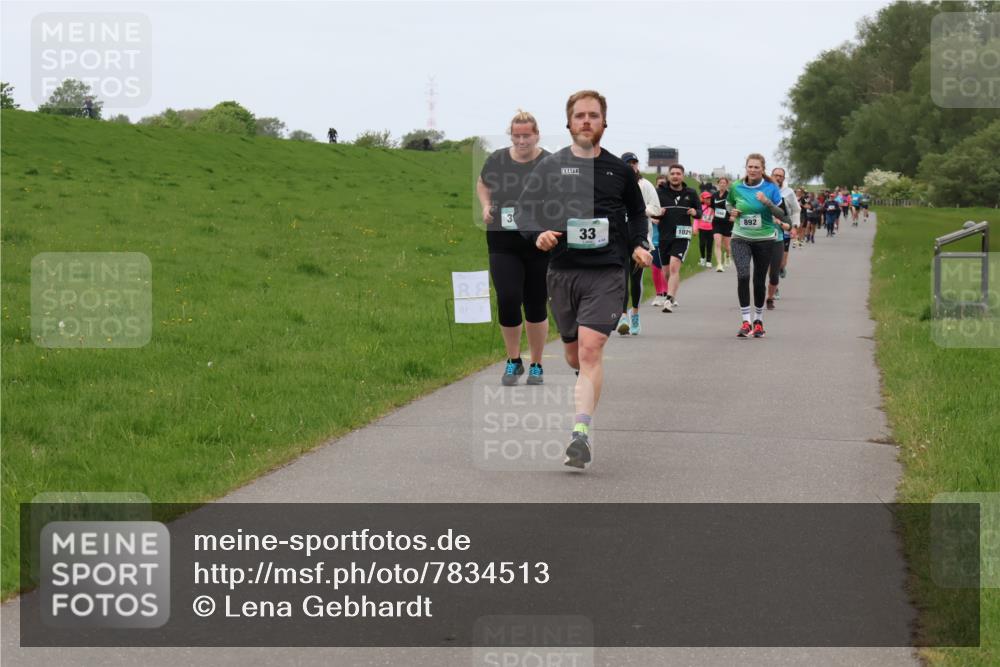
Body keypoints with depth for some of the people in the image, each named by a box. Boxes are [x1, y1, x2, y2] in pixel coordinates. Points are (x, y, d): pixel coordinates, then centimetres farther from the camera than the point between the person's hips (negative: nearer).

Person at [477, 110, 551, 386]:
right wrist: (486, 206, 2)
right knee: (507, 300, -11)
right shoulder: (496, 160, 1)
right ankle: (513, 360, 10)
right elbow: (482, 185, 20)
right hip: (503, 244, 1)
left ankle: (536, 366, 22)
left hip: (539, 244, -1)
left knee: (536, 306, 6)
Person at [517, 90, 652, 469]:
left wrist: (639, 245, 6)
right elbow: (525, 207, 8)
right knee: (573, 354, 11)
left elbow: (637, 212, 23)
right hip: (562, 271, 2)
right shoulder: (550, 167, 5)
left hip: (606, 271, -2)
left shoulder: (619, 170, 8)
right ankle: (586, 392, 43)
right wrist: (537, 234, -12)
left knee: (591, 349, -18)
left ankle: (581, 434, -23)